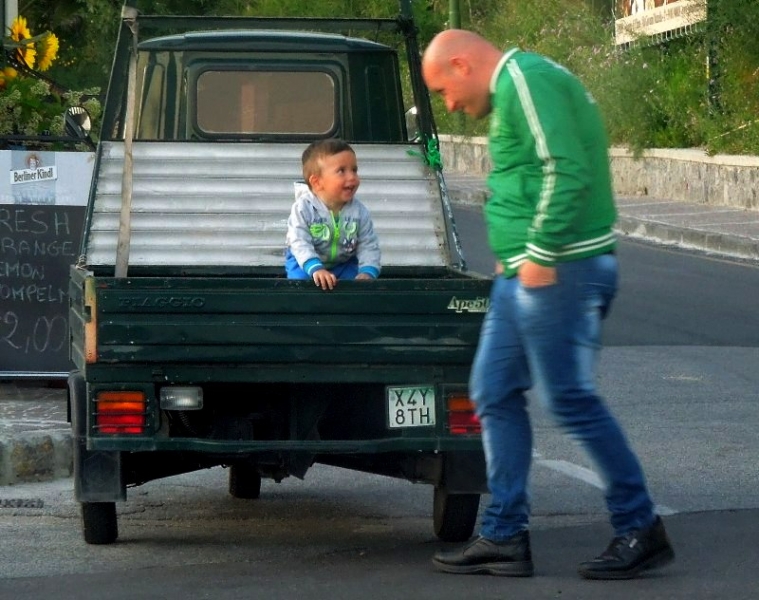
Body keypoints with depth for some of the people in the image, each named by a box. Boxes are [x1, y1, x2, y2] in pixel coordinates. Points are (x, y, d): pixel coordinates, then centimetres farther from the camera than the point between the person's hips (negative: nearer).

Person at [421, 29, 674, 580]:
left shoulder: (528, 80, -13)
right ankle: (504, 538, 13)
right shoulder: (513, 90, 20)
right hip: (525, 274, 11)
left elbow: (566, 171, -23)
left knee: (572, 401, -7)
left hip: (559, 272, -11)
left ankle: (641, 530, 3)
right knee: (494, 393, 11)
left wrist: (541, 254, -21)